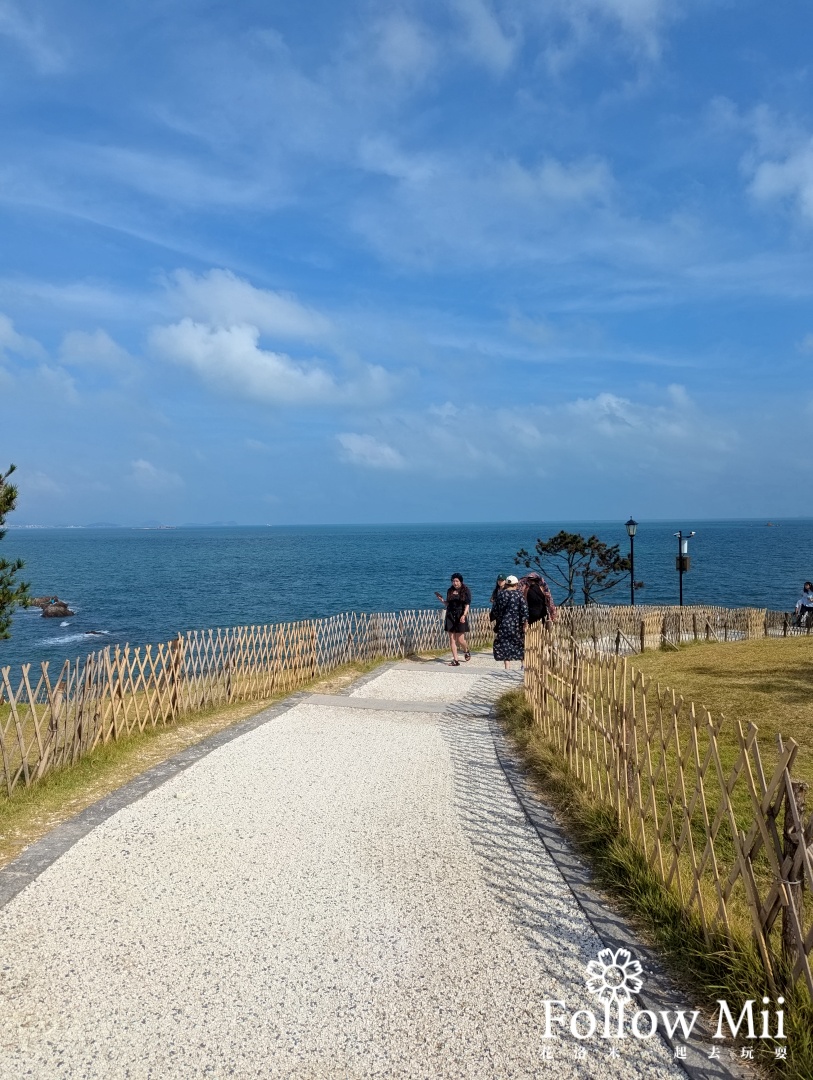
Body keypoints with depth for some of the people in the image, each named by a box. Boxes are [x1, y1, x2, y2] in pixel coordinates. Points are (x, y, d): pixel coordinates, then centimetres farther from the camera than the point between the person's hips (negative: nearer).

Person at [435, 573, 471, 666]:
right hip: (450, 616, 4)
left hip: (460, 617, -4)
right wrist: (442, 600, -2)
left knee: (460, 639, -4)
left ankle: (466, 651, 29)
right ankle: (455, 660, 3)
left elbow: (467, 604, -8)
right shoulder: (450, 591, 10)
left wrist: (464, 615, -21)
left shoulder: (465, 591, -2)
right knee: (452, 639, 0)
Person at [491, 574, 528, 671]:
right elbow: (524, 609, -11)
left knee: (505, 645, 4)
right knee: (520, 644, 13)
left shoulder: (500, 594, 3)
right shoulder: (519, 594, -6)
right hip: (516, 624, -2)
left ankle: (507, 666, -2)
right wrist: (525, 622, -6)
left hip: (503, 624, 2)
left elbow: (495, 609, 7)